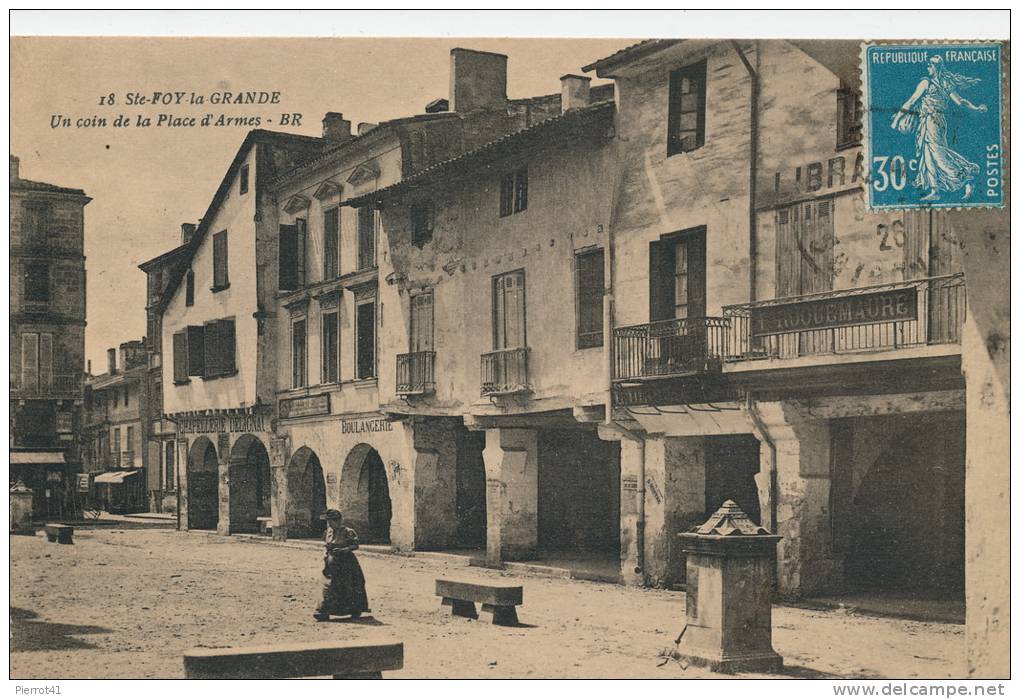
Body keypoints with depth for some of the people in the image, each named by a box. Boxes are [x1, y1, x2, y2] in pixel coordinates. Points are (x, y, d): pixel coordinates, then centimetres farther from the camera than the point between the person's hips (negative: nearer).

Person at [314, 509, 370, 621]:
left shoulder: (347, 532, -11)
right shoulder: (329, 532, 8)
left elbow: (355, 545, -10)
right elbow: (327, 548, 16)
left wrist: (342, 550, -24)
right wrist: (325, 564, 14)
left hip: (345, 564, -5)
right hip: (332, 564, 6)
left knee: (349, 587, 2)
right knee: (329, 587, -1)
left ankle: (356, 611, 19)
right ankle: (323, 613, 3)